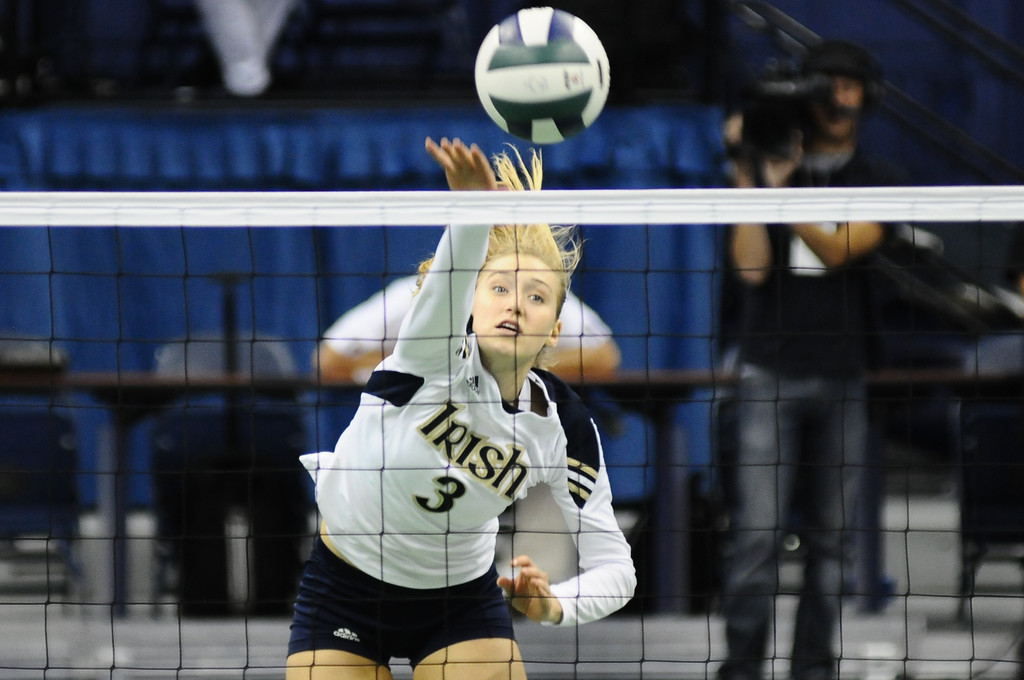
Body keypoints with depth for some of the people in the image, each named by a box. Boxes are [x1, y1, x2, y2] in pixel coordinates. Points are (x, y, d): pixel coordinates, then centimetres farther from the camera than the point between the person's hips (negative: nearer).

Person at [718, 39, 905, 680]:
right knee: (758, 531, -10)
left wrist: (786, 187, -20)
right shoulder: (768, 164, 5)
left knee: (831, 535, 3)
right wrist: (753, 182, -13)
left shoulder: (878, 181, 7)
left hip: (842, 380, 2)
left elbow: (839, 249, -10)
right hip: (770, 378, -2)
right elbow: (752, 265, -6)